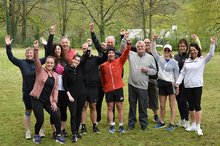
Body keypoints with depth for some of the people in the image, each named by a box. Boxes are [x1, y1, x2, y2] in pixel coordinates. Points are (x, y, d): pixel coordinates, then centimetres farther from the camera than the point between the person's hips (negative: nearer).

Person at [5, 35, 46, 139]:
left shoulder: (38, 62, -1)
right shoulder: (22, 63, -2)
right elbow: (11, 57, -9)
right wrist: (8, 46, -19)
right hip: (27, 91, 0)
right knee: (28, 111, 11)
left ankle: (41, 130, 24)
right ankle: (27, 131, 23)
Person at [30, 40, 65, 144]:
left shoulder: (55, 75, 7)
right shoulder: (40, 70, -5)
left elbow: (55, 89, 9)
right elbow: (36, 61, -24)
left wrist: (54, 101, 0)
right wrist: (36, 50, -40)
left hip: (48, 100, 4)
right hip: (37, 100, -4)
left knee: (57, 116, -4)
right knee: (40, 120, -6)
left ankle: (58, 136, 14)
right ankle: (36, 135, 22)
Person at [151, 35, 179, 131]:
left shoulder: (174, 62, -1)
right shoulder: (159, 59, 7)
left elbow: (176, 75, 1)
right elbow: (153, 51, -1)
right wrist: (154, 40, -11)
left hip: (170, 84, -3)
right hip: (161, 84, 3)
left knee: (172, 105, 1)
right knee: (162, 105, 11)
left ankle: (172, 124, 6)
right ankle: (162, 122, 24)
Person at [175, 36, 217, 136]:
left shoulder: (202, 60, 1)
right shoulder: (187, 61, 10)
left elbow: (211, 54, -14)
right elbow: (182, 73, 10)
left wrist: (212, 44, -24)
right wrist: (178, 82, 0)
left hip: (197, 86, -4)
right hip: (187, 86, 4)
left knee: (197, 106, -4)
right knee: (191, 106, 11)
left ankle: (198, 127, 1)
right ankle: (193, 125, 22)